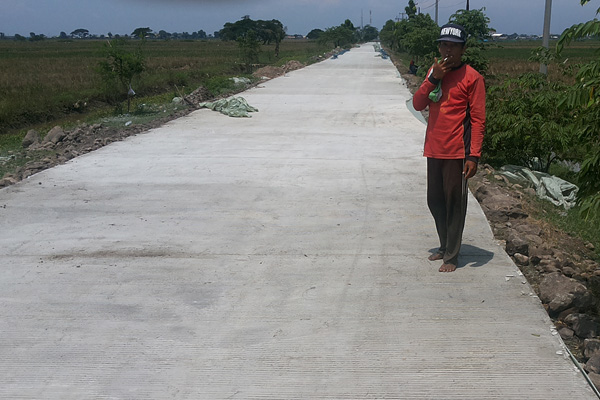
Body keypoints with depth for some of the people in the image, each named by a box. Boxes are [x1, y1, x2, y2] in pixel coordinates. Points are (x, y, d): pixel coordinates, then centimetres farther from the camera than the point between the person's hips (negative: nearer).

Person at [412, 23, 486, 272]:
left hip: (456, 152, -6)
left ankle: (452, 256, 11)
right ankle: (445, 246, 31)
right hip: (433, 150, 6)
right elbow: (418, 105, 3)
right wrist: (433, 78, -10)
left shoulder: (472, 78, -7)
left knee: (454, 203, 0)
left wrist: (474, 156, -15)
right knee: (435, 201, 14)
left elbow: (478, 120, -9)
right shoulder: (434, 71, 11)